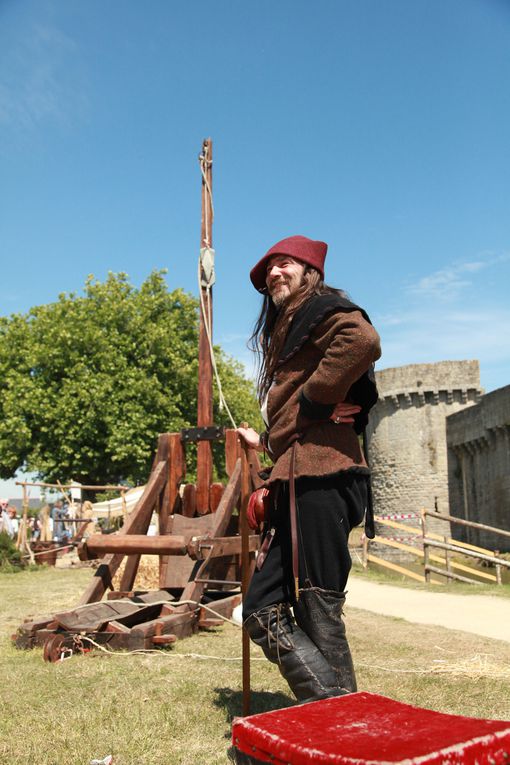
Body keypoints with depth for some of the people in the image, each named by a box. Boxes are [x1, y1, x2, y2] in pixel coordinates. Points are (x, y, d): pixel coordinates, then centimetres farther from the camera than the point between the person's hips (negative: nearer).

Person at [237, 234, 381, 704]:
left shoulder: (322, 308, 1)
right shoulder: (288, 330, 28)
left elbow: (363, 340, -24)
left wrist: (312, 397, -17)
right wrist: (265, 441, 37)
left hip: (321, 477, -10)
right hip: (296, 484, 10)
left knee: (318, 615, -7)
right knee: (262, 611, 7)